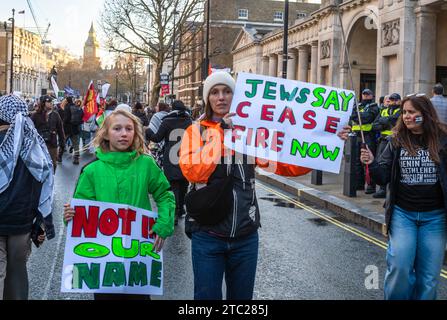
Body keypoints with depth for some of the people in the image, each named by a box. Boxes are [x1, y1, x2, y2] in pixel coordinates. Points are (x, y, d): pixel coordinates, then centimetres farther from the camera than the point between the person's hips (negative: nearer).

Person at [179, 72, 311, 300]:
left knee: (242, 296, 15)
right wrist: (221, 132, -18)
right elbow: (193, 172, -17)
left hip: (245, 235, 3)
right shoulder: (196, 131, 0)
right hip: (208, 235, -2)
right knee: (207, 296, 4)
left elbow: (285, 165, -1)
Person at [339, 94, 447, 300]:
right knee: (400, 266, -8)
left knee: (429, 274, 5)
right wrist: (371, 163, -17)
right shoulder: (397, 140, 2)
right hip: (402, 213, 1)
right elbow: (383, 177, 0)